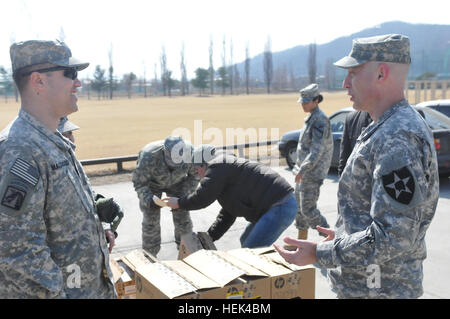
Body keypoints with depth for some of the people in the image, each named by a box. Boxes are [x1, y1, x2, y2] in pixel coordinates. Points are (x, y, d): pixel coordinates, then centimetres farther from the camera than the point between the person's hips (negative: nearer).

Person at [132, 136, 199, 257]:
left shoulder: (190, 152, -34)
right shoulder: (148, 156, -41)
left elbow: (195, 175, -15)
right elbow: (139, 182, -25)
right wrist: (149, 201, -41)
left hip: (177, 182, 2)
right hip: (151, 183, -2)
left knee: (182, 216, -1)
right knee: (151, 219, -3)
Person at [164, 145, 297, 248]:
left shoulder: (217, 166, -6)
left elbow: (202, 197, -12)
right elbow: (227, 215, 27)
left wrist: (179, 203, 5)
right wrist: (210, 237, 25)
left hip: (280, 206, -11)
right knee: (246, 242, 23)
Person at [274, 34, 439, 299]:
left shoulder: (398, 138, -25)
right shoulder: (387, 130, 9)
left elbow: (394, 236, -29)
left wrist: (319, 254, -23)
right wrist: (345, 236, 18)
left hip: (376, 289, -9)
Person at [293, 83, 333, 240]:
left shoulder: (320, 120, -17)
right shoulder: (311, 118, 12)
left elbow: (317, 151, -23)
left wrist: (302, 171, -22)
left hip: (312, 173, -10)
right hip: (304, 170, 10)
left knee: (308, 209, -6)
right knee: (299, 206, 15)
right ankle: (302, 239, 27)